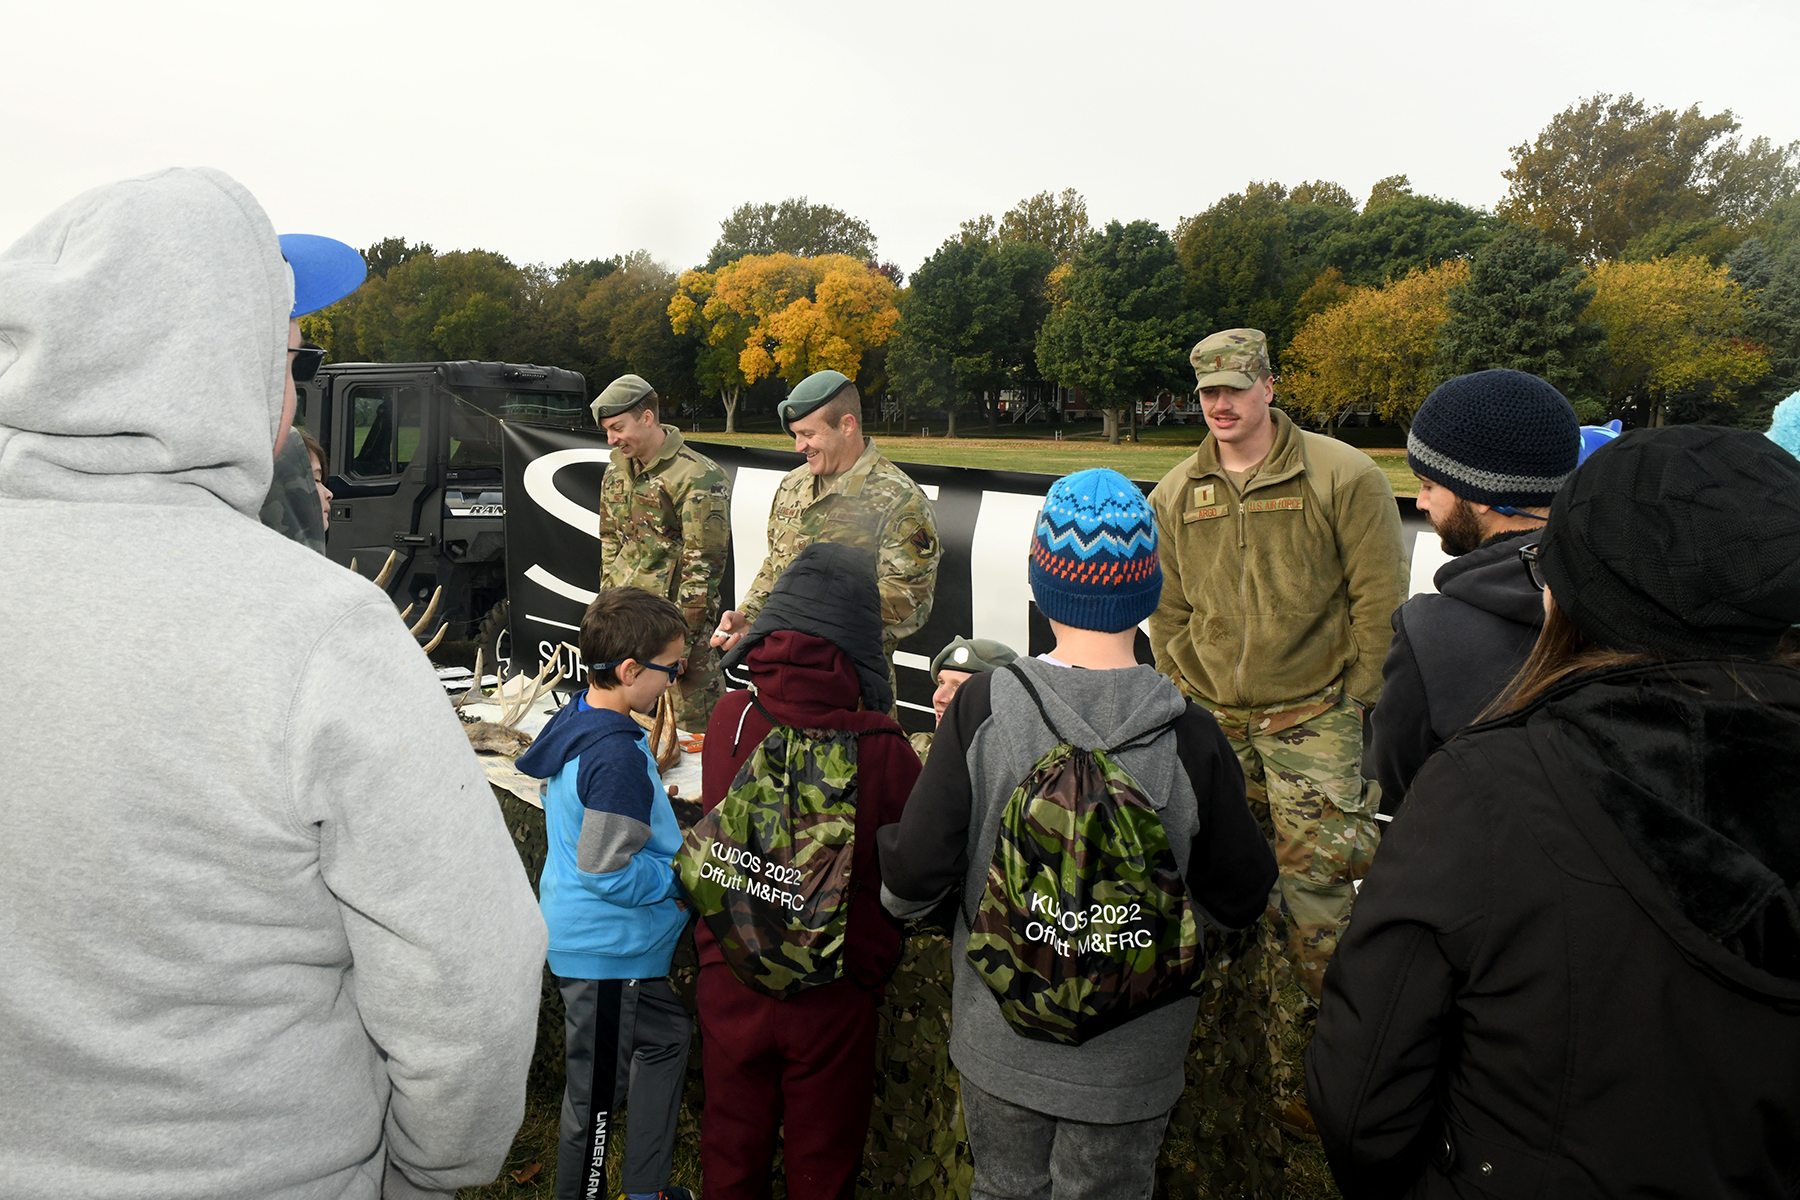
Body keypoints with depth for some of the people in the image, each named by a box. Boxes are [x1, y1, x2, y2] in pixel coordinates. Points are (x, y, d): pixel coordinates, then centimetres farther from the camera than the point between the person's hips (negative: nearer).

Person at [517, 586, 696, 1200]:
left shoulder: (574, 719, 3)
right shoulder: (617, 756, -28)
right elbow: (608, 870, -27)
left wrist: (666, 834, 13)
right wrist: (684, 876, -15)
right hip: (607, 950, -11)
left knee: (667, 1036, 24)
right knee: (596, 1094, 7)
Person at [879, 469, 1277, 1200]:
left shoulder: (981, 710, -19)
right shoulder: (1189, 736, -20)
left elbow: (910, 880, -16)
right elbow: (1240, 903, -7)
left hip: (999, 1041, 1)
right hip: (1125, 1062, 0)